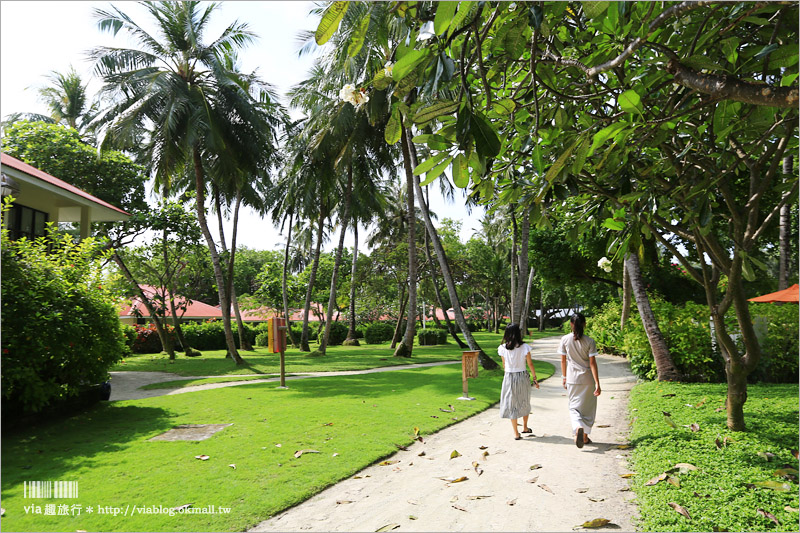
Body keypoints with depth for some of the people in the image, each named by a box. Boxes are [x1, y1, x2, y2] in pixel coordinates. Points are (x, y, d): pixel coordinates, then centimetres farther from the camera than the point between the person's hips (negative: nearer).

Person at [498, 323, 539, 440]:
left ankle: (516, 433, 10)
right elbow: (530, 364, -4)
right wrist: (535, 378, 5)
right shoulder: (524, 347, -10)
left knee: (511, 404, 8)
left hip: (509, 377, 0)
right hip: (523, 376, 0)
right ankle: (525, 427, 36)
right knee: (525, 403, 21)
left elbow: (504, 365, 2)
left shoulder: (503, 348, -8)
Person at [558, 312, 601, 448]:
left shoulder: (565, 340, -6)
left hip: (572, 379, 1)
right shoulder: (589, 341, -10)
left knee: (574, 406, 10)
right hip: (587, 379, -1)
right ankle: (585, 436, 23)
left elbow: (563, 361, 1)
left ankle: (578, 428, -17)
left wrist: (564, 377, 15)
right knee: (588, 408, 16)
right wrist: (597, 383, -7)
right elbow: (592, 363, -11)